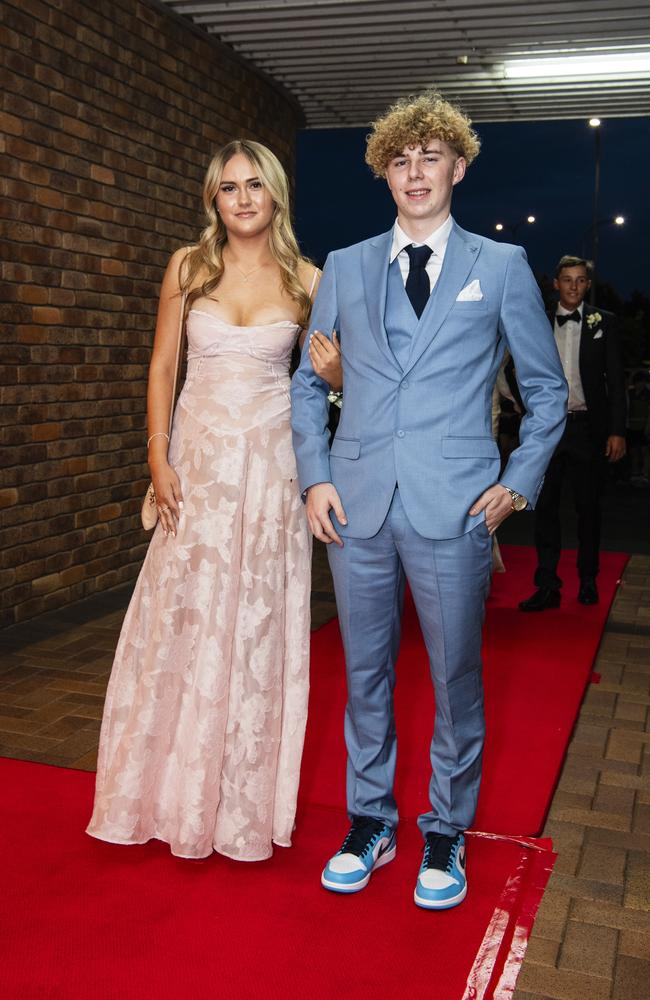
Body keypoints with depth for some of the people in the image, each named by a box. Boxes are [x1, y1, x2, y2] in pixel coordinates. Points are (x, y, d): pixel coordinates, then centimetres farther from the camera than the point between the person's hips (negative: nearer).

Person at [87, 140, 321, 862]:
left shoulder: (305, 280, 3)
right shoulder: (188, 267, 4)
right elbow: (162, 364, 6)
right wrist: (158, 456, -3)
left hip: (271, 464, 0)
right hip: (199, 458, 1)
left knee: (258, 625, 4)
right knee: (183, 619, 4)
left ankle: (244, 798, 20)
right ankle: (175, 791, 23)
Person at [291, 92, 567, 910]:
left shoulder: (502, 266, 5)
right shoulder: (344, 268, 11)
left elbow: (546, 389, 9)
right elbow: (308, 382, 14)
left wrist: (518, 484, 0)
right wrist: (315, 478, 2)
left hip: (454, 510, -2)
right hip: (357, 506, 2)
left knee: (456, 679, 8)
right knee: (364, 674, 12)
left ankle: (447, 832, 27)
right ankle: (370, 820, 31)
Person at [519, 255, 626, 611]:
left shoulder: (604, 322, 3)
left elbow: (616, 379, 1)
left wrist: (617, 431, -6)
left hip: (588, 427, -1)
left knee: (588, 507, 9)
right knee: (545, 507, -1)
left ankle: (588, 581, 22)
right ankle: (547, 587, 4)